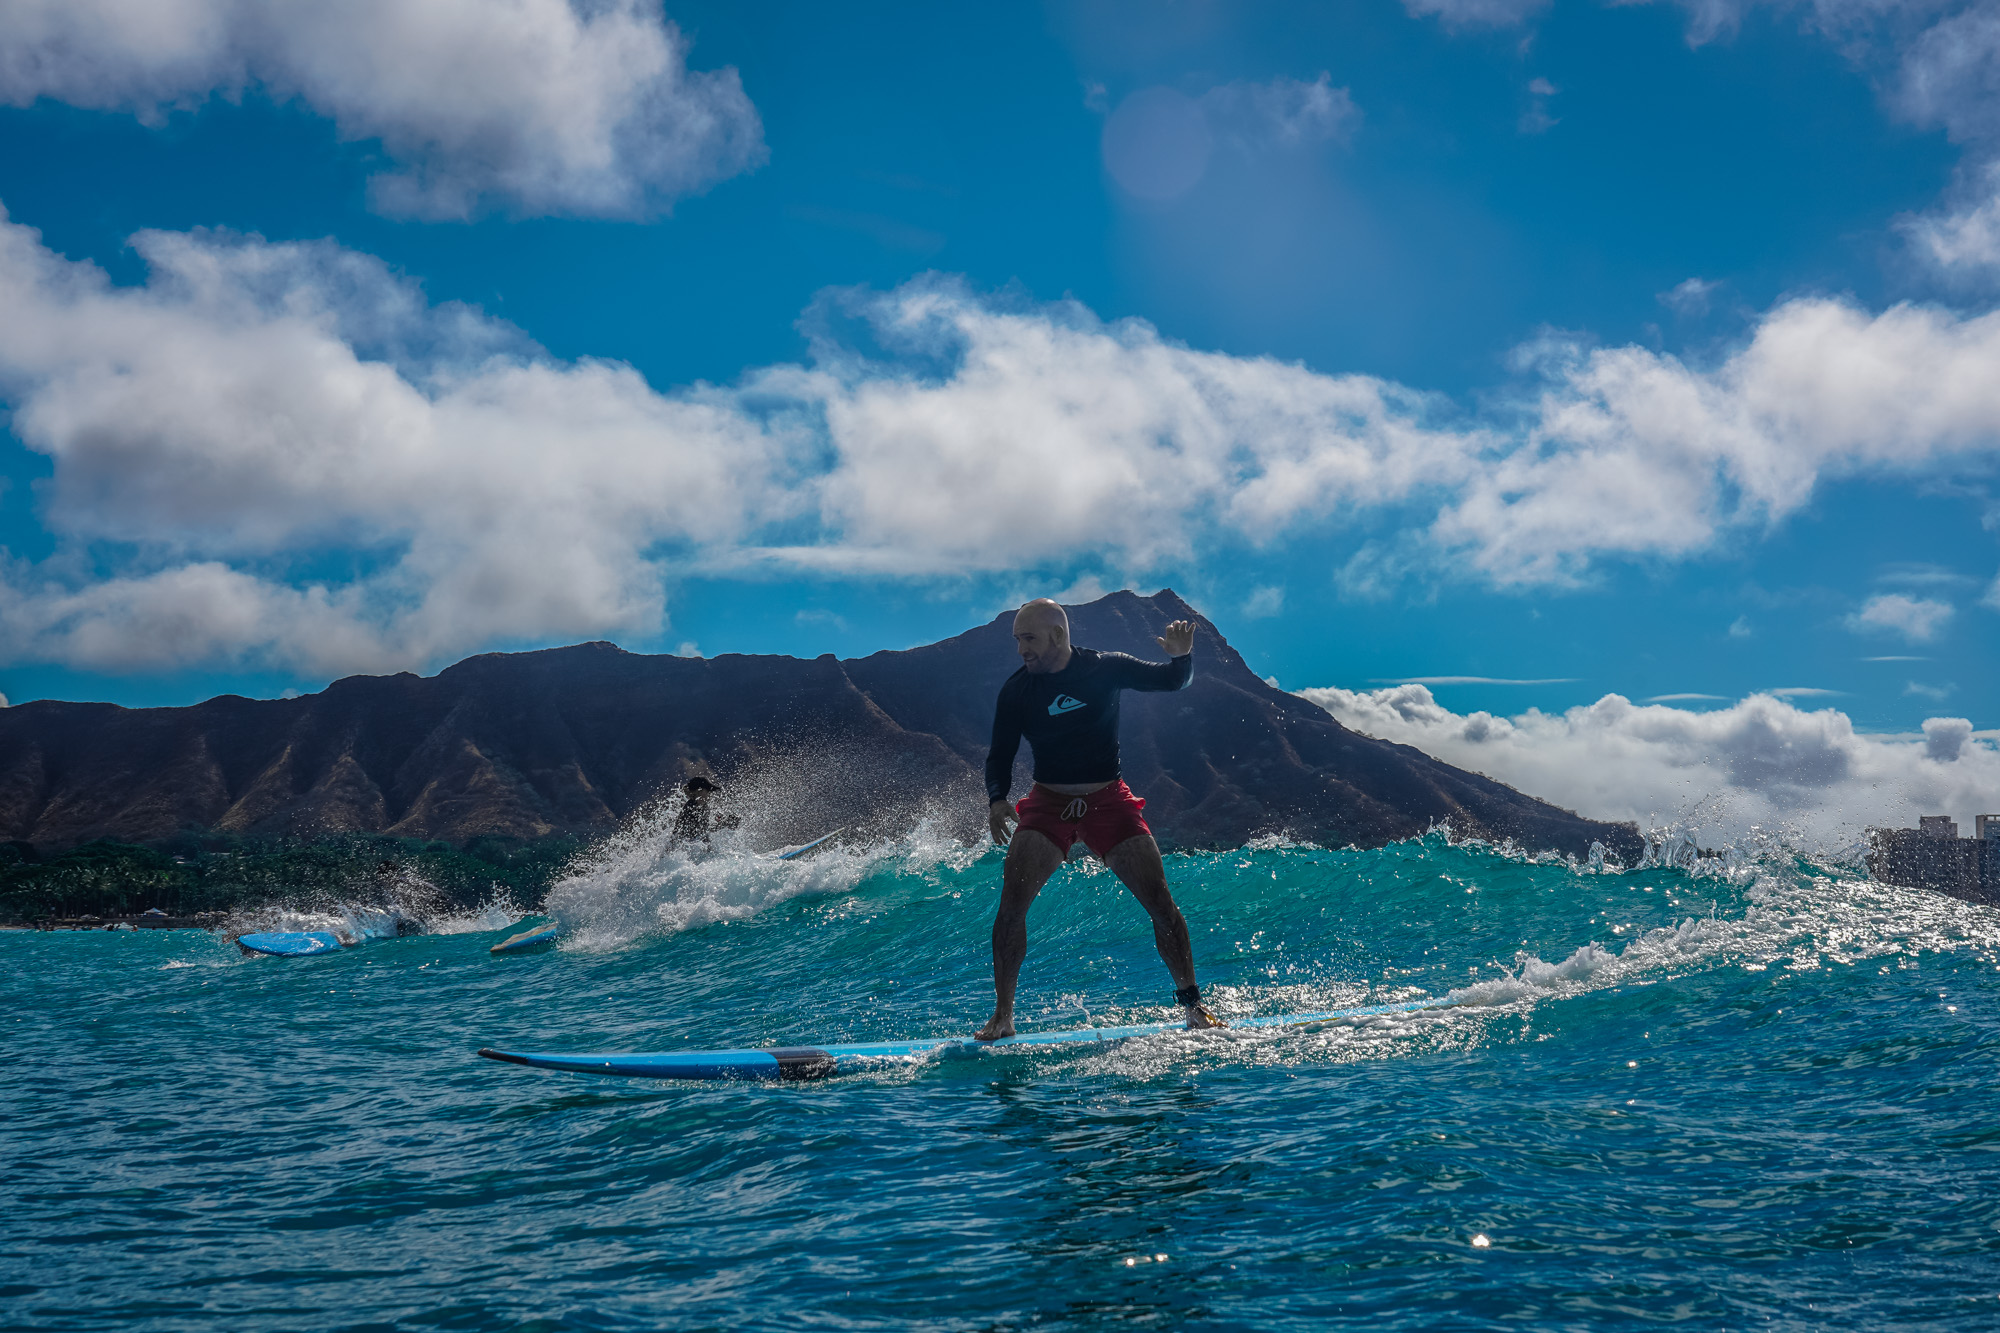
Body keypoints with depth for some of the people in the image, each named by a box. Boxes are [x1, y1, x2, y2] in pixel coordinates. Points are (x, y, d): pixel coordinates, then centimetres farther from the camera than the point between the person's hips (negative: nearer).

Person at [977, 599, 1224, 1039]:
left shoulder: (1106, 668, -5)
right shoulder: (1016, 690, -2)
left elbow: (1172, 680, 3)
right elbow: (1000, 755, 3)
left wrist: (1181, 655, -20)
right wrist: (997, 799, -16)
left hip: (1108, 801, 0)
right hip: (1048, 804, 1)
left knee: (1159, 900, -7)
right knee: (1011, 900, -17)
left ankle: (1192, 1005, 7)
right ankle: (1002, 1016, -8)